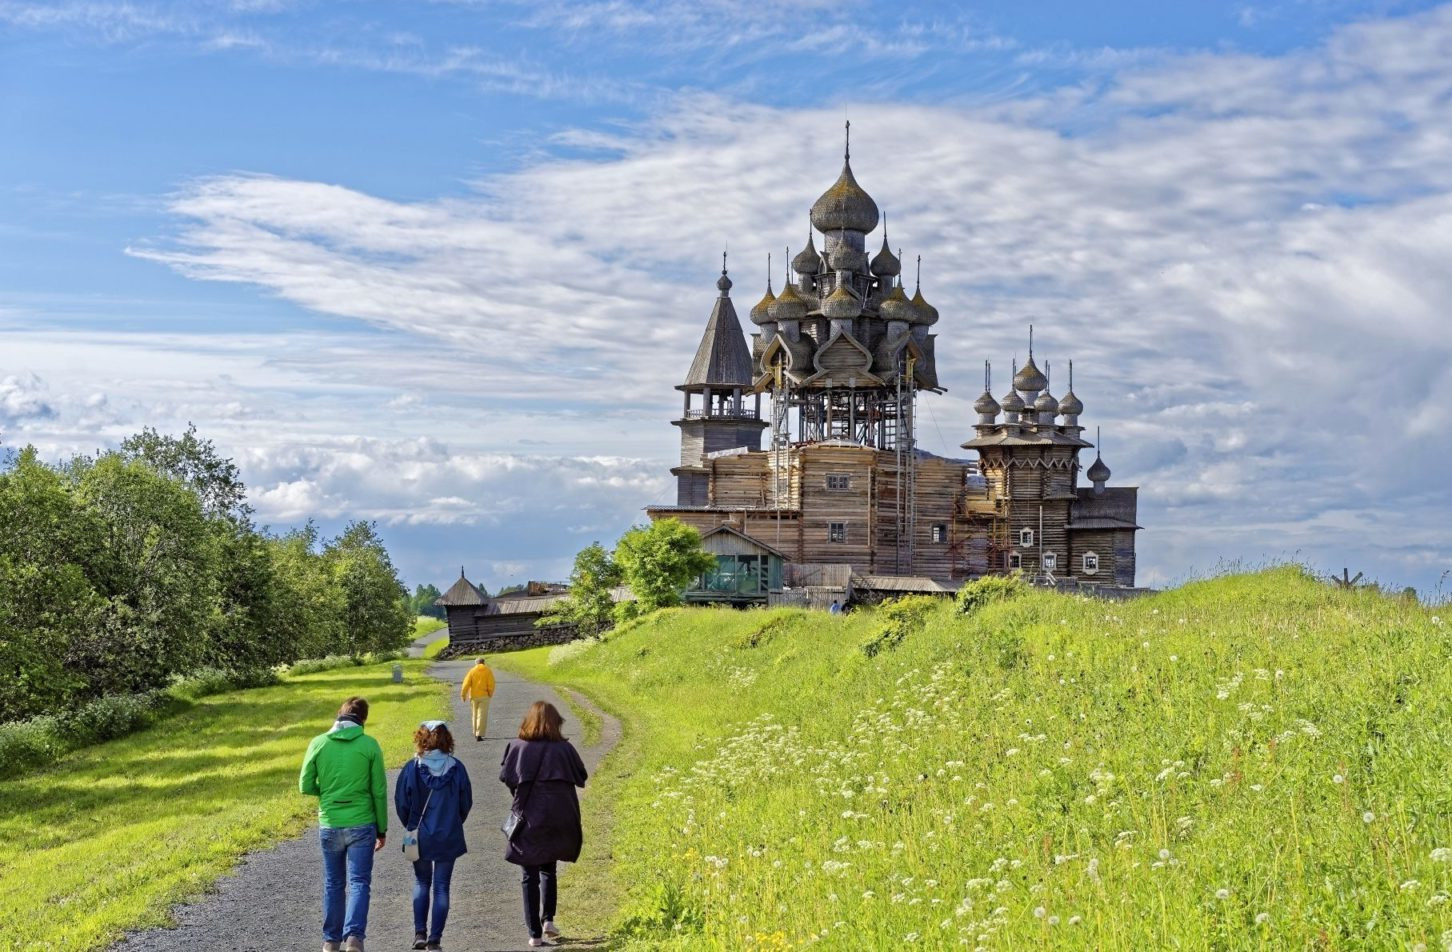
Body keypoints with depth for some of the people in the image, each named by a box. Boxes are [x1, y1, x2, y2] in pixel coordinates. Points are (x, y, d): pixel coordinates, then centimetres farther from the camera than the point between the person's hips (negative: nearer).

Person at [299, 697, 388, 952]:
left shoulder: (318, 743, -3)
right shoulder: (369, 745, -6)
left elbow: (306, 786, 0)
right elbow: (379, 792, -3)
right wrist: (382, 829, 7)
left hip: (329, 825, 2)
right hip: (361, 825, -2)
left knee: (333, 884, 15)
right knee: (359, 883, 1)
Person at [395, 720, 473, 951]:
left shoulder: (412, 769, -11)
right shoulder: (456, 769, -7)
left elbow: (401, 803, -5)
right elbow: (466, 803, 1)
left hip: (419, 836, 0)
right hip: (449, 837, 0)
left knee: (422, 882, 18)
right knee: (441, 886, 7)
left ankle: (420, 933, 9)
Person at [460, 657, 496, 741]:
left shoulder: (472, 671, 2)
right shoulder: (488, 671, -1)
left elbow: (466, 683, -4)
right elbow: (491, 684, -6)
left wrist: (463, 694, 1)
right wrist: (490, 694, 8)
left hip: (473, 696, 2)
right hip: (484, 696, -2)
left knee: (475, 715, 18)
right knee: (482, 716, -4)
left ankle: (476, 733, 25)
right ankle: (479, 734, -13)